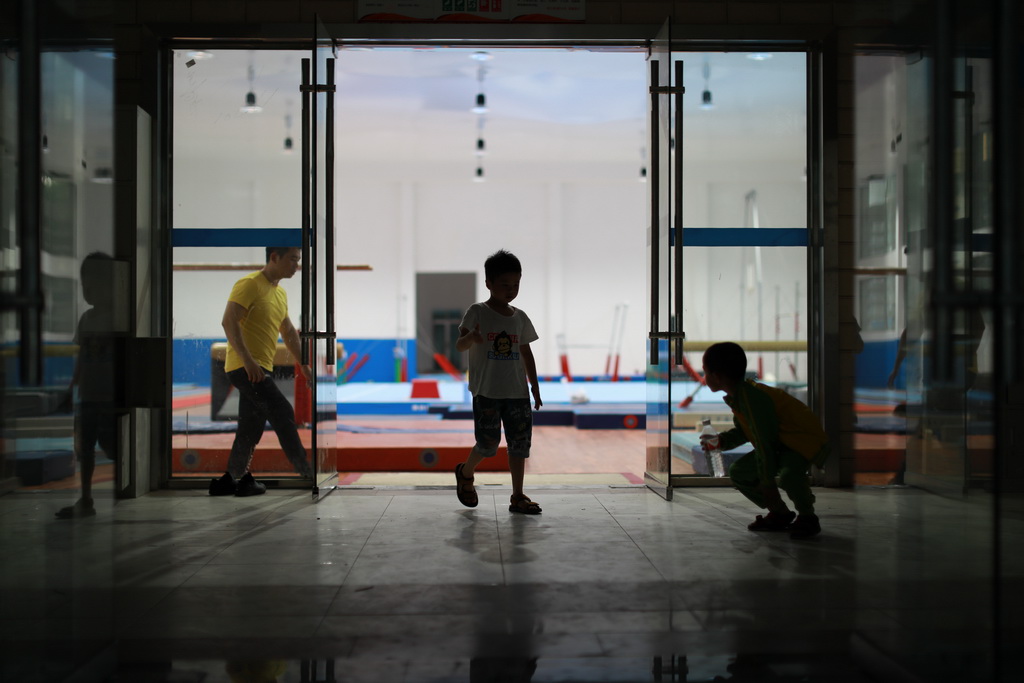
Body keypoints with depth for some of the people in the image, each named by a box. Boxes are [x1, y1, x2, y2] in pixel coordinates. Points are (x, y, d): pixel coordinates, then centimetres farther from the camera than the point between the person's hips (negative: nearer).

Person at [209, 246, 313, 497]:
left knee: (251, 429, 11)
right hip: (245, 367, -9)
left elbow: (288, 332, 26)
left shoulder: (280, 293, 18)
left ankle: (232, 480, 19)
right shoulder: (250, 284, -11)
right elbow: (229, 321, -20)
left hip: (260, 369, 9)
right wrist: (248, 360, -28)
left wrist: (304, 365, 21)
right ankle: (307, 474, -14)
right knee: (283, 413, -15)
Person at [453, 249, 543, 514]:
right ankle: (465, 473, 26)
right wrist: (471, 337, -35)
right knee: (489, 444, -4)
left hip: (517, 392, 5)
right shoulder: (477, 312, -4)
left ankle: (517, 497, 10)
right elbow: (459, 345, -12)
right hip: (487, 392, -5)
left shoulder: (520, 317, 9)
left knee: (520, 442, 2)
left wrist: (535, 387, 13)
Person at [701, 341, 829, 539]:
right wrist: (720, 440, -5)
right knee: (738, 473, 6)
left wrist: (767, 481, -20)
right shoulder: (737, 396, 4)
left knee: (788, 474, -38)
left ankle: (807, 517, -10)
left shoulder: (752, 398, -28)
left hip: (804, 439, -11)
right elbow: (742, 432, 14)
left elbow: (764, 441, -26)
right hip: (780, 443, 11)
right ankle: (780, 513, 17)